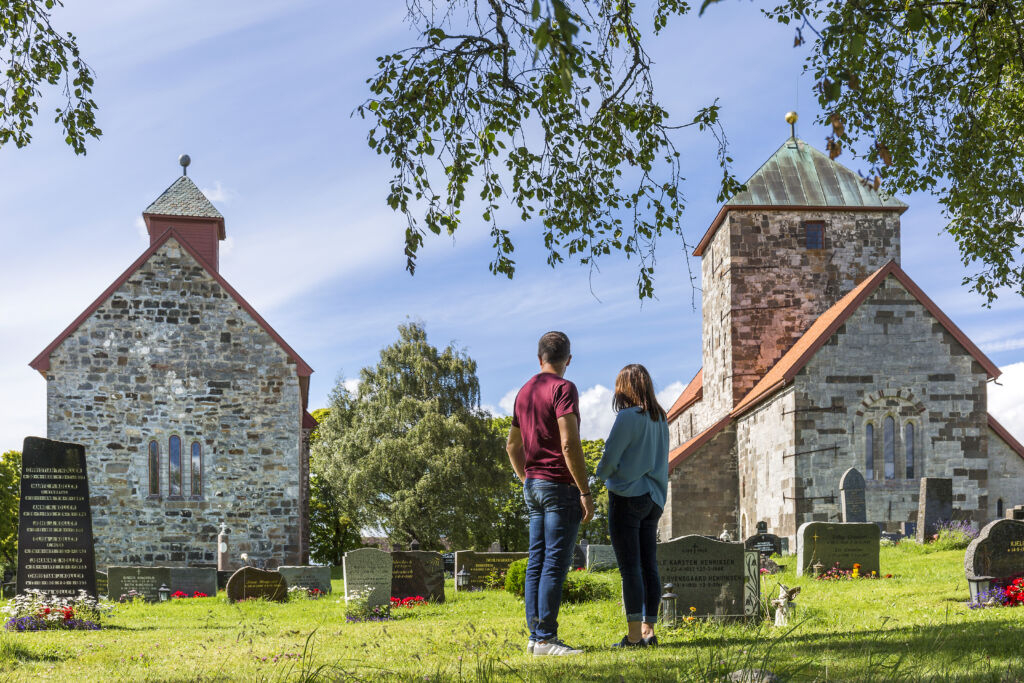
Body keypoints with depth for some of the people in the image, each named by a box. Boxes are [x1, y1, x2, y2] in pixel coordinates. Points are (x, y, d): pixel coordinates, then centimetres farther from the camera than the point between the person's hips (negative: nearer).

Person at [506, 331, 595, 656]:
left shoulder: (524, 391, 15)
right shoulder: (563, 388, -10)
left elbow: (513, 445, 22)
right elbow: (569, 444, -19)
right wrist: (586, 492, -15)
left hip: (533, 485, 8)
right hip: (560, 486, -8)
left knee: (537, 563, 8)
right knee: (555, 564, -8)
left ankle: (536, 636, 9)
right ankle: (545, 639, -9)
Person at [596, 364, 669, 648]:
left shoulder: (628, 417, -12)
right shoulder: (660, 419, 10)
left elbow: (610, 458, -10)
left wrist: (602, 474, 10)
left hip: (628, 497, -7)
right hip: (654, 498, 7)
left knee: (630, 568, -6)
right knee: (649, 567, 9)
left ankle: (634, 635, -6)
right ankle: (648, 631, 11)